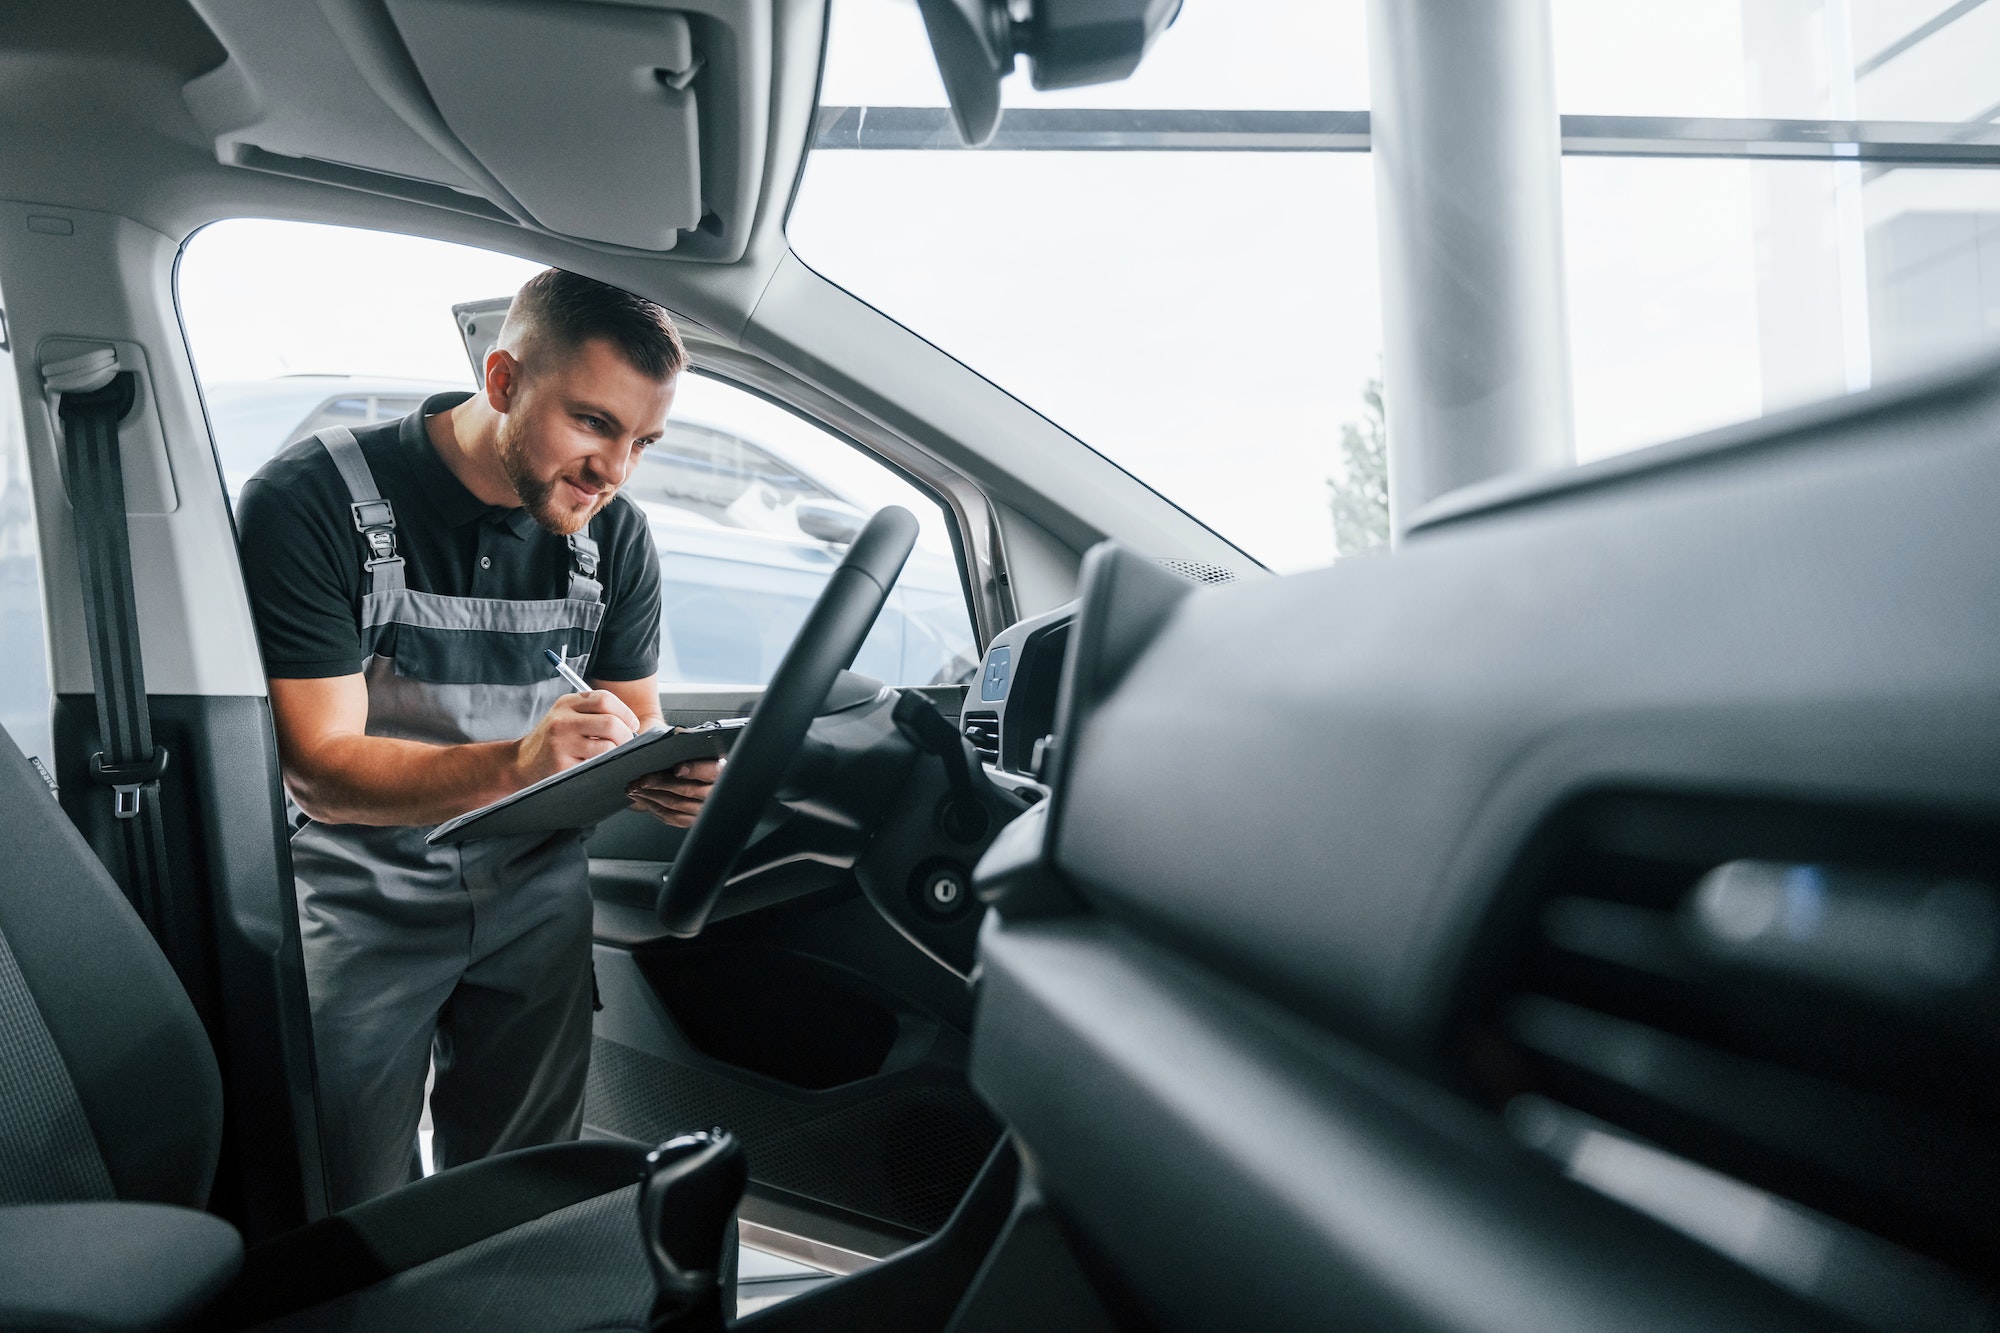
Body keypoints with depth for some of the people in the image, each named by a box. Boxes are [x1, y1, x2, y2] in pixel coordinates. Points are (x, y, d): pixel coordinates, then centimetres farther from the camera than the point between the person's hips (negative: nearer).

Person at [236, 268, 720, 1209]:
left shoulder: (613, 535, -4)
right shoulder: (313, 502, -18)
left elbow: (636, 721, 3)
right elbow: (317, 768, -22)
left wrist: (669, 779, -22)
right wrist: (513, 764, -39)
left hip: (536, 887, 4)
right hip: (364, 893, -3)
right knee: (352, 1219, 4)